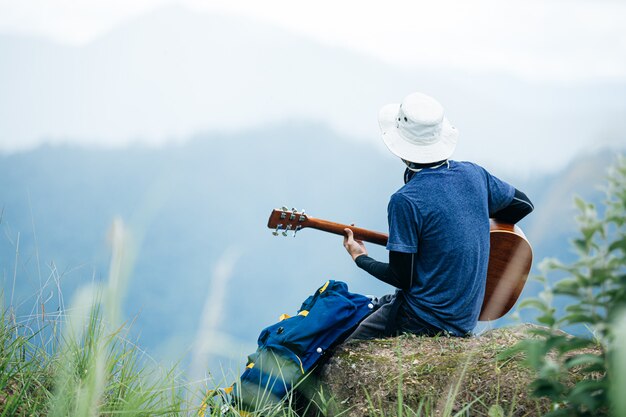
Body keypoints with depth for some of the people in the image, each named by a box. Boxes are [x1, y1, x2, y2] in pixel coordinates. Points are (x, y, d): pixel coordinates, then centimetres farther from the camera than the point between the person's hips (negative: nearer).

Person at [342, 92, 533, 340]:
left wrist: (360, 258, 3)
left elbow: (401, 278, -15)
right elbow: (523, 204, 15)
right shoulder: (473, 174, -2)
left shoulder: (405, 201, -21)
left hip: (424, 322, -7)